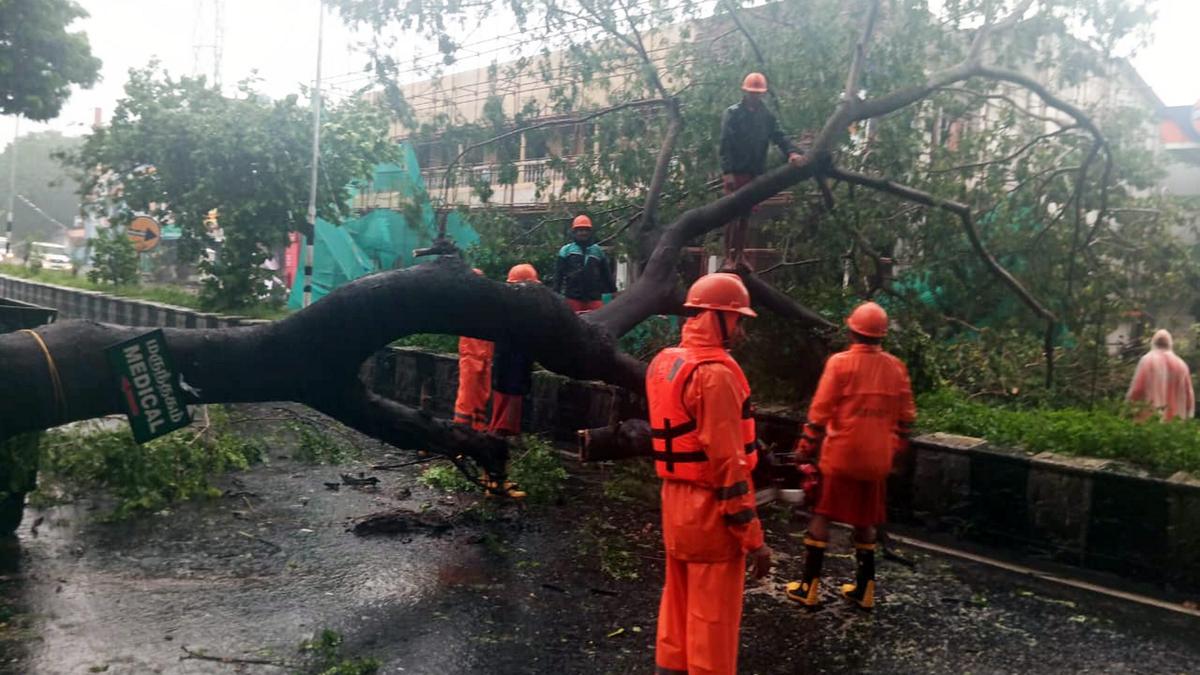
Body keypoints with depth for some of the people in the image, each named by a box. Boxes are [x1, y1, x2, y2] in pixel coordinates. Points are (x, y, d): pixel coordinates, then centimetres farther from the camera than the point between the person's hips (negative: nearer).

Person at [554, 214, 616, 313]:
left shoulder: (598, 251, 13)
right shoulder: (566, 250, 5)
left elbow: (606, 273, 17)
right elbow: (558, 273, 3)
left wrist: (613, 291, 15)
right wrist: (556, 293, -4)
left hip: (594, 297, 1)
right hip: (573, 296, -1)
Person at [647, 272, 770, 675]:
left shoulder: (663, 363, 7)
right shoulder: (716, 373, -20)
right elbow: (727, 462, -23)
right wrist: (752, 535, -18)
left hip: (676, 502, 9)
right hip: (711, 511, -8)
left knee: (678, 604, 20)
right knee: (712, 617, 4)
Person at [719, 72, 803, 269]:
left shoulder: (766, 116, 11)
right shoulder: (732, 113, -5)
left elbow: (779, 136, 0)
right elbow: (725, 144, -12)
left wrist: (791, 152, -21)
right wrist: (727, 172, -22)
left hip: (755, 173, 5)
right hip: (735, 173, -5)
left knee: (746, 216, 11)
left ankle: (740, 255, 20)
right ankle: (729, 257, -4)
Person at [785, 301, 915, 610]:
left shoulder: (840, 363, -11)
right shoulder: (896, 368, 3)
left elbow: (820, 412, -11)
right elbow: (905, 417, 9)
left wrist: (805, 448, -2)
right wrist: (895, 450, 21)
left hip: (840, 454, -4)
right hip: (875, 458, 4)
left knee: (821, 515, 6)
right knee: (865, 521, 16)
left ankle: (809, 586, 9)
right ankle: (864, 589, 21)